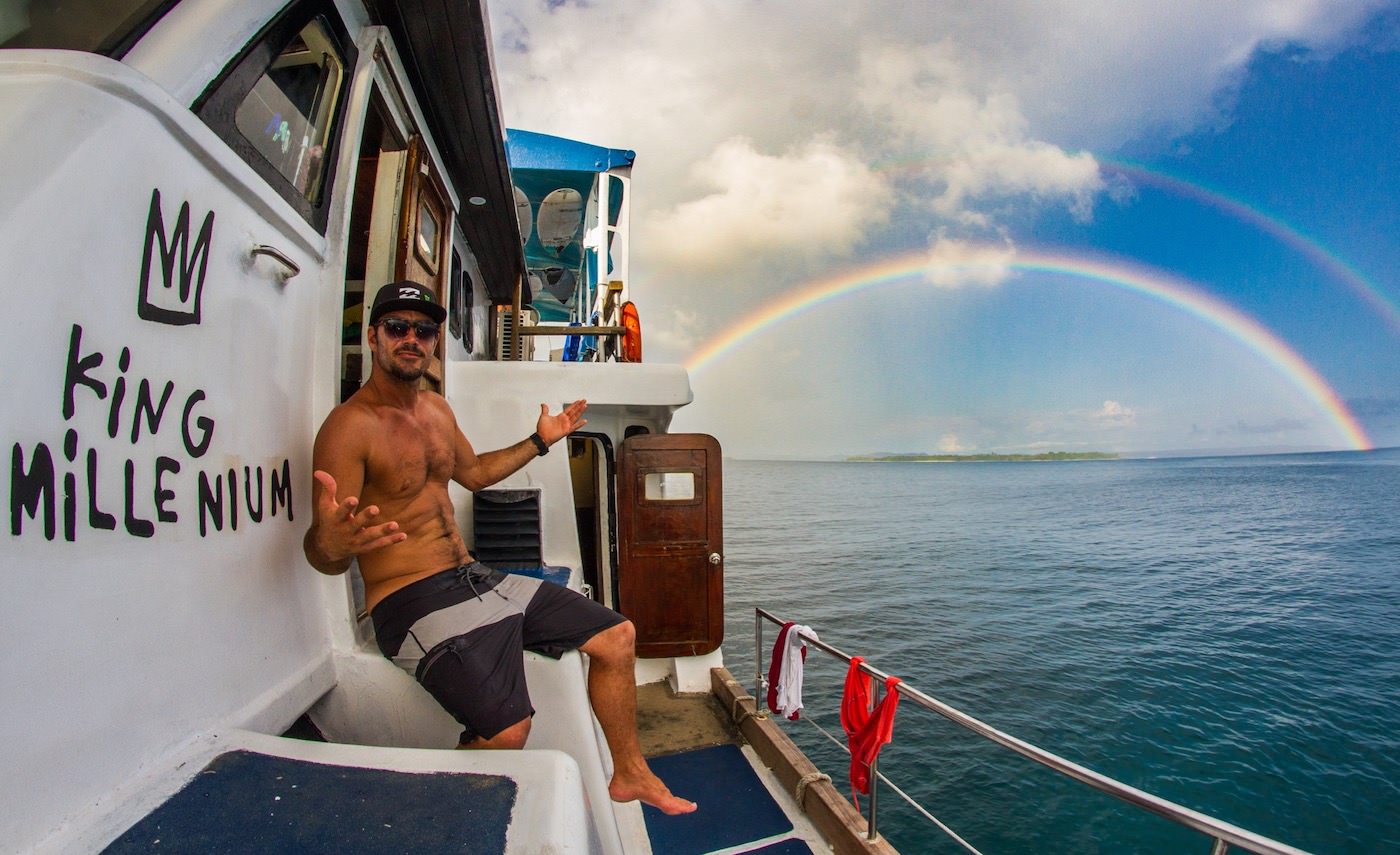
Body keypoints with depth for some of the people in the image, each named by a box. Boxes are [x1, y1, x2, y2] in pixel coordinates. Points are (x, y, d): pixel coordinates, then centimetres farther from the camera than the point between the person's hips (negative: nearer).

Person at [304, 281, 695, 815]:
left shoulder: (436, 409, 13)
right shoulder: (350, 426, -13)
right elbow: (323, 556, -19)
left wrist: (539, 441, 30)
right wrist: (332, 542, -43)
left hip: (477, 580, 8)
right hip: (413, 600, -8)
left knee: (617, 636, 5)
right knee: (506, 731, -29)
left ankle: (629, 775, 25)